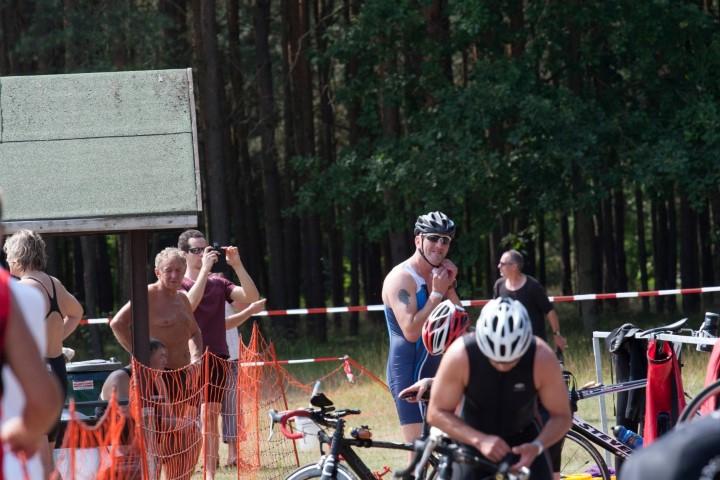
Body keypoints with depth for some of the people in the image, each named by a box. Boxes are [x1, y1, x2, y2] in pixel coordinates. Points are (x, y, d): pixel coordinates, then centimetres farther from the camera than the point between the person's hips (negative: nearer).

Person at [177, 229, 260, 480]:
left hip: (216, 358, 3)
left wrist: (237, 265, -12)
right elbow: (189, 304, -22)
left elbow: (251, 297, -3)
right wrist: (204, 270, -24)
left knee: (210, 420, 3)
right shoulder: (179, 284, 0)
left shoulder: (218, 283, 10)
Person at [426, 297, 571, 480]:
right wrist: (480, 440, -33)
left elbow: (561, 416, -16)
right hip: (473, 441, 0)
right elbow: (437, 413, -19)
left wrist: (537, 446, -36)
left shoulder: (542, 358, -28)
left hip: (522, 442, 0)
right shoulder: (460, 355, -29)